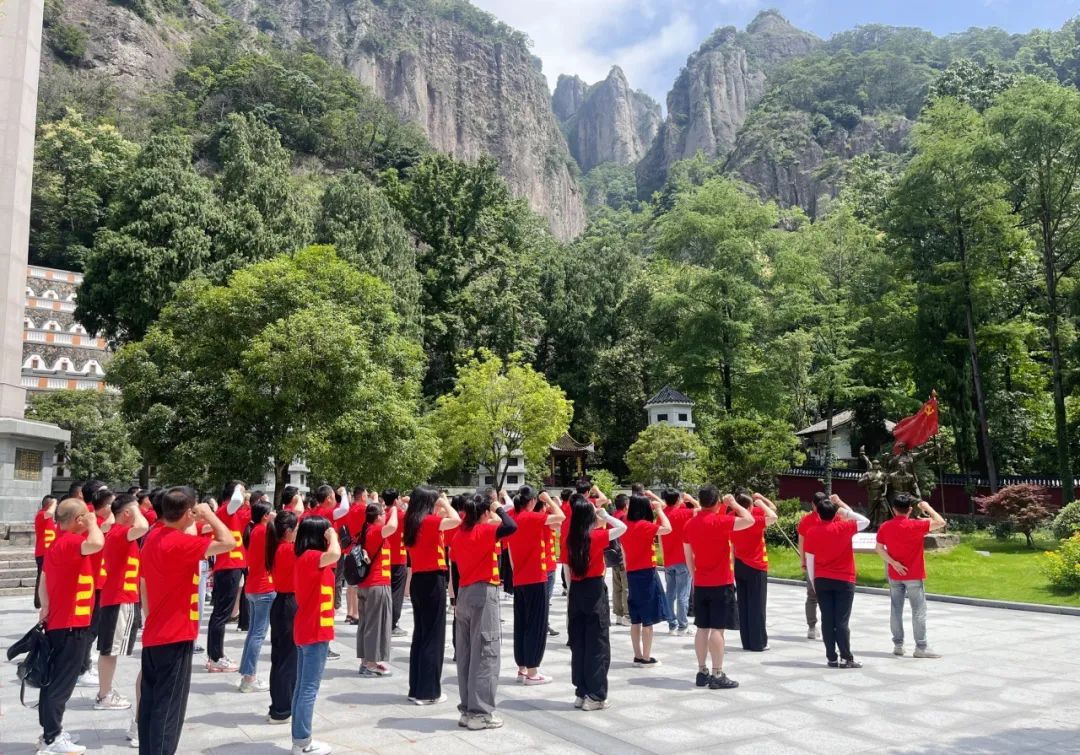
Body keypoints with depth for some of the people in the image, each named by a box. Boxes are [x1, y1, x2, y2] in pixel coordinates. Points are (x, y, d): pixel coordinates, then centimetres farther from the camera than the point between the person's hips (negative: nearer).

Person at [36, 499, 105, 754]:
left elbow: (43, 581, 18)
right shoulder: (71, 542, -19)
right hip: (71, 624, -10)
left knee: (54, 680, 15)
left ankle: (50, 732, 24)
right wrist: (92, 522, -24)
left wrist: (46, 607, 15)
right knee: (62, 683, -2)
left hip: (58, 621, 10)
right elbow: (96, 544, -41)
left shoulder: (57, 543, 11)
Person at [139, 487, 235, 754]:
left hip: (154, 633, 9)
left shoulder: (153, 537, 6)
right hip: (176, 635, -9)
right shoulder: (181, 542, -22)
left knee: (150, 702, 15)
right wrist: (208, 514, -14)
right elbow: (228, 543, -26)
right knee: (168, 707, -1)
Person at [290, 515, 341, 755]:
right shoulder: (310, 556, -18)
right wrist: (333, 535, -20)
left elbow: (332, 559, 23)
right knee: (309, 689, -4)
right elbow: (335, 554, -38)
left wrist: (330, 536, 11)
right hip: (315, 632, -10)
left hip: (308, 630, 10)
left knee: (303, 687, 13)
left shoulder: (307, 558, 11)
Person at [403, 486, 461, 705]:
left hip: (418, 580, 9)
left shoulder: (413, 522, 10)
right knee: (433, 636, -1)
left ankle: (416, 689, 20)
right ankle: (428, 692, 4)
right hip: (432, 580, -9)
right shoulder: (429, 521, -14)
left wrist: (440, 510, 14)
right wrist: (445, 503, -14)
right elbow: (456, 520, -29)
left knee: (420, 634, 14)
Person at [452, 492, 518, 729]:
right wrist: (499, 508, -10)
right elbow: (511, 526, -29)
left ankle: (467, 709, 18)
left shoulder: (459, 534, 9)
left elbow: (455, 560, 13)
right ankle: (481, 713, 1)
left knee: (465, 653, 12)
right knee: (485, 653, -2)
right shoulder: (484, 531, -13)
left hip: (464, 594, 8)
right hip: (483, 594, -8)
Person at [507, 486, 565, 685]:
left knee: (521, 624, 12)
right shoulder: (531, 517, -15)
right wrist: (548, 499, -6)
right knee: (536, 625, -1)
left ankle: (522, 669, 19)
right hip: (535, 578, -8)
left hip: (519, 580, 8)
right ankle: (532, 673, 3)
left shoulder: (513, 519, 8)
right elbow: (560, 516, -17)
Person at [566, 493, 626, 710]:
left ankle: (581, 693, 19)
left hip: (576, 591, 5)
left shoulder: (571, 538, 2)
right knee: (598, 644, 3)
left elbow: (568, 570, 7)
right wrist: (605, 515, -2)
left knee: (578, 643, 12)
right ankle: (595, 696, 5)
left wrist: (571, 591, 15)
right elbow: (622, 527, -14)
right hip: (595, 590, -5)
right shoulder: (596, 536, -14)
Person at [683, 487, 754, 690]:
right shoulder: (719, 521, -15)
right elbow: (749, 520, -14)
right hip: (721, 584, -6)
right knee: (717, 629, -4)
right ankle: (717, 675, -1)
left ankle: (702, 672, 16)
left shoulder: (690, 524, 5)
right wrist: (734, 504, 0)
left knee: (702, 628, 10)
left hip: (700, 584, 6)